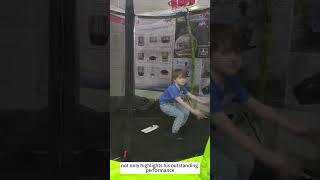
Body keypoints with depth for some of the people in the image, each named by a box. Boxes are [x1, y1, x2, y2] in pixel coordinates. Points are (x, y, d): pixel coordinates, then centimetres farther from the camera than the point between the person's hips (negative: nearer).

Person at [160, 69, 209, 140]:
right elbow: (181, 102, -43)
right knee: (180, 115, -22)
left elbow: (191, 95, -2)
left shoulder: (182, 87, -9)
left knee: (186, 112, -2)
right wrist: (193, 111, -48)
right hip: (165, 105, -9)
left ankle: (177, 129, 16)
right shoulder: (172, 89, -36)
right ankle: (174, 133, -4)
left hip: (172, 103, 9)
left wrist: (202, 102, -10)